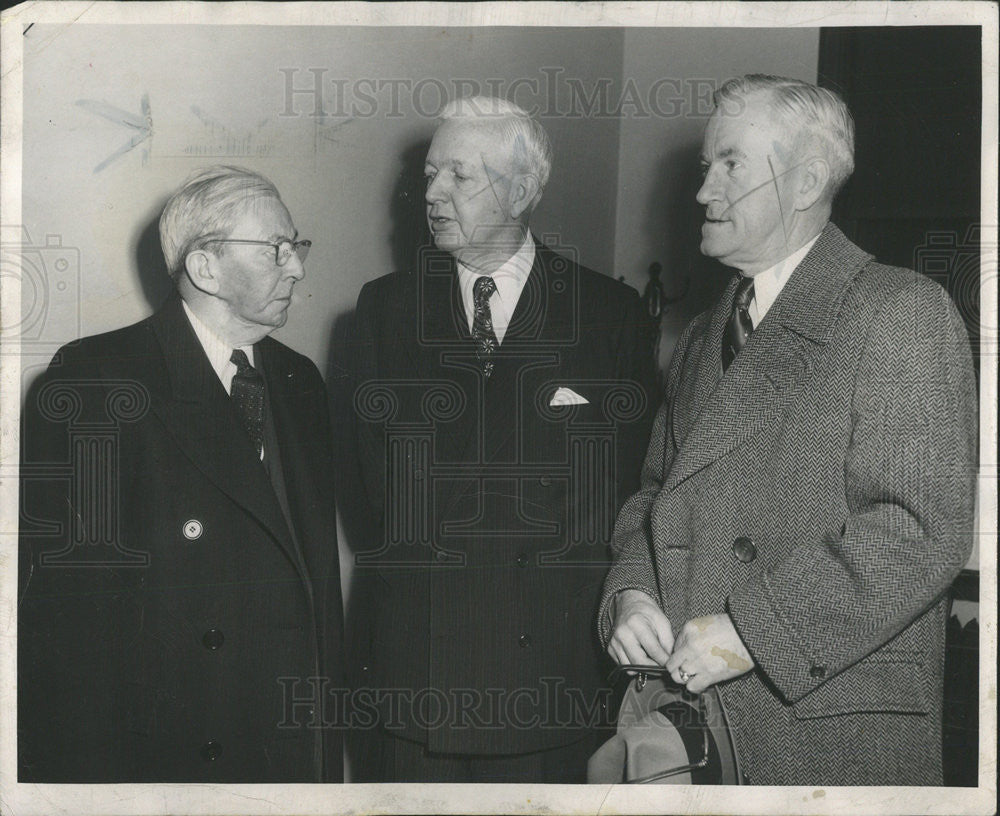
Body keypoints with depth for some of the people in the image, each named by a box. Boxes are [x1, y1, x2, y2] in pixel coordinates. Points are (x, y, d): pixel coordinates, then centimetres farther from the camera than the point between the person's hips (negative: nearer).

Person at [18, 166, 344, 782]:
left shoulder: (300, 382, 11)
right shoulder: (91, 380, -9)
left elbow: (322, 573, 12)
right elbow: (55, 590, -11)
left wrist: (329, 746, 10)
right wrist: (73, 772, -14)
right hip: (155, 758, -5)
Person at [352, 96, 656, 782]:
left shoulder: (610, 310, 3)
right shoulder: (386, 305, 8)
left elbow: (630, 479, -1)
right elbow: (379, 477, 2)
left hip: (553, 647, -1)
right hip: (422, 643, 2)